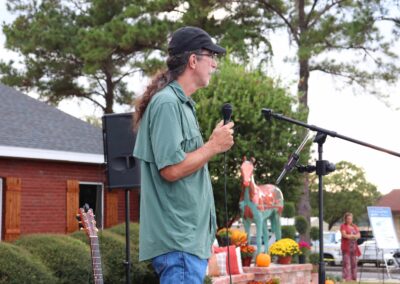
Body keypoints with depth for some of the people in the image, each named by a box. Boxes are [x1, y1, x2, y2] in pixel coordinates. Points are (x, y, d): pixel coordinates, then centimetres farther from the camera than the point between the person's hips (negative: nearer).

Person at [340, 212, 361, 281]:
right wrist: (354, 236, -6)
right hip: (346, 246, -5)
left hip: (354, 247, 5)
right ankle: (346, 278, -14)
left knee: (354, 262, 4)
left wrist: (350, 236, -10)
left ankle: (354, 278, 8)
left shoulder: (355, 226, 18)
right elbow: (344, 235, -13)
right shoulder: (343, 226, 2)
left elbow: (358, 235, 7)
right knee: (347, 263, -11)